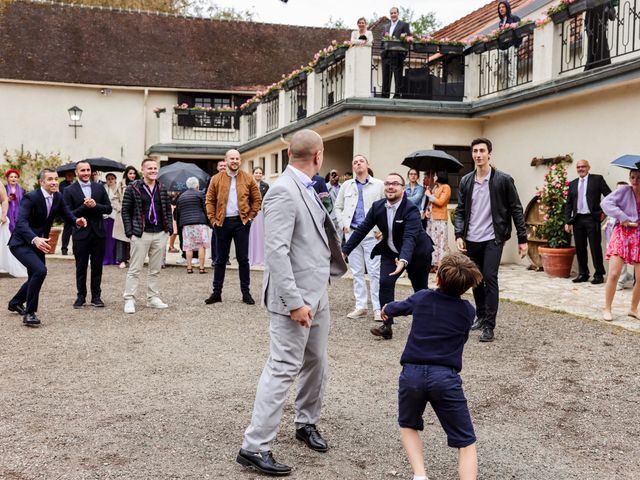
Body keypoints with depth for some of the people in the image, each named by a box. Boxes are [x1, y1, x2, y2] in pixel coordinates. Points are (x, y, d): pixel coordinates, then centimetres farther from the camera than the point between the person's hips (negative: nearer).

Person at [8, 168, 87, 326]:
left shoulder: (58, 197, -4)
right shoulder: (30, 198, -24)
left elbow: (67, 213, 6)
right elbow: (21, 223, -34)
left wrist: (76, 220, -19)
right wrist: (35, 239, -52)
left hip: (38, 242, 8)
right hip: (21, 243, -8)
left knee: (35, 277, 21)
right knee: (40, 270, -28)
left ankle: (15, 302, 49)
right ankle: (29, 313, -15)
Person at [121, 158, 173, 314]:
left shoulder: (162, 188, 11)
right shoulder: (133, 188, -3)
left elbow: (167, 209, 17)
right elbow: (125, 210, -3)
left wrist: (169, 228, 7)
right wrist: (129, 231, -9)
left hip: (160, 234, 5)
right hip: (140, 235, -4)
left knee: (155, 270, 10)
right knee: (134, 269, -2)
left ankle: (153, 298, 19)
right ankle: (129, 300, 2)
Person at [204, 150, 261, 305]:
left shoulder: (248, 179, 3)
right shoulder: (216, 179, 3)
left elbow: (257, 199, 7)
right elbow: (210, 200, 6)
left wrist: (250, 216, 0)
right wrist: (213, 219, -2)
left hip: (241, 222, -1)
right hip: (222, 222, 1)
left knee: (243, 259, 3)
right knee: (220, 259, 8)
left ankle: (246, 292, 10)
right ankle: (216, 292, 15)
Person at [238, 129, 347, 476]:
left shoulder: (305, 188, 9)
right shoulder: (284, 191, -19)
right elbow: (276, 251, -24)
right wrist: (294, 302, -25)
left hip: (317, 293, 9)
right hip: (296, 296, -9)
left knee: (316, 362, 19)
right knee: (284, 368, -6)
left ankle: (306, 423, 38)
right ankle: (254, 447, 4)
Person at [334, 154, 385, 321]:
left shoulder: (379, 185, 2)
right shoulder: (346, 186, 11)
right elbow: (338, 207, 17)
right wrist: (343, 225, 4)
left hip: (372, 234, -3)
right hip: (352, 233, 4)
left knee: (375, 272, -4)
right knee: (357, 272, 8)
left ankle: (378, 309, 2)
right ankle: (360, 307, 16)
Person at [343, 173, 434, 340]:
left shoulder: (411, 210, -28)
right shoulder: (377, 206, -12)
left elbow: (409, 238, -40)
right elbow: (362, 230, -8)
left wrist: (403, 260, -56)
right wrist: (344, 250, -13)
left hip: (417, 253, -4)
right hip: (390, 251, 4)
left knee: (421, 289, 10)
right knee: (385, 283, -16)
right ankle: (387, 325, -11)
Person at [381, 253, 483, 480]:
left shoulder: (422, 297, 9)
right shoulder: (468, 310, 6)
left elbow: (397, 307, 29)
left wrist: (387, 309, 52)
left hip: (412, 373, 2)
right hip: (445, 377, -1)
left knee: (408, 425, 27)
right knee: (466, 443, 6)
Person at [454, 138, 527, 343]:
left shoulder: (503, 180, -5)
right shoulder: (466, 181, 6)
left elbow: (516, 210, -2)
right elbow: (460, 211, 8)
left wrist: (522, 239, -4)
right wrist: (459, 235, -6)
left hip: (493, 239, -4)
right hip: (471, 240, 4)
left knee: (490, 278, -11)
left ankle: (489, 326, -6)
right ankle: (481, 316, 31)